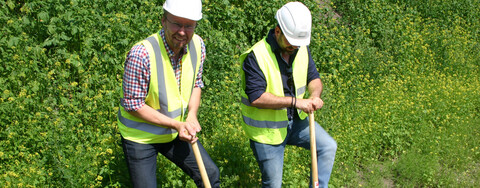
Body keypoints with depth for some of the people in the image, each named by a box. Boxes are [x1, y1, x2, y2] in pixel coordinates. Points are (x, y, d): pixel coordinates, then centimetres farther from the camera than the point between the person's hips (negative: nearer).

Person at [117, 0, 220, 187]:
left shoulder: (197, 45, -10)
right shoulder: (141, 54, -29)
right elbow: (133, 104, -23)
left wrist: (192, 115, -10)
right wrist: (176, 124, -24)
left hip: (177, 132, 6)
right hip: (140, 136, -5)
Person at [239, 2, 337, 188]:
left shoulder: (301, 49, -2)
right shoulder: (256, 57, -23)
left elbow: (314, 78, 7)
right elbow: (256, 97, -29)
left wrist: (315, 95, -17)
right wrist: (295, 101, -31)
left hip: (295, 120, 6)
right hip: (266, 129, -6)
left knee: (328, 146, -10)